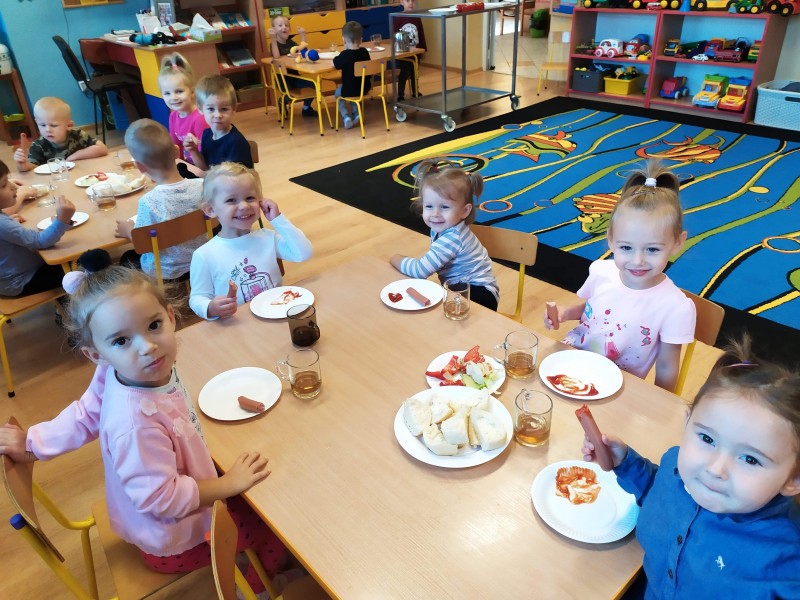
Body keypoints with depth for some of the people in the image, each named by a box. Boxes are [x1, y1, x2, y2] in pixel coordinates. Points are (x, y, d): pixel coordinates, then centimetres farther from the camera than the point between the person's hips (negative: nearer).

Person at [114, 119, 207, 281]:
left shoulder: (149, 202, -29)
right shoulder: (202, 186, -19)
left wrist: (128, 230, 3)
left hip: (165, 273, -4)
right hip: (200, 263, 4)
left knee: (127, 258, 30)